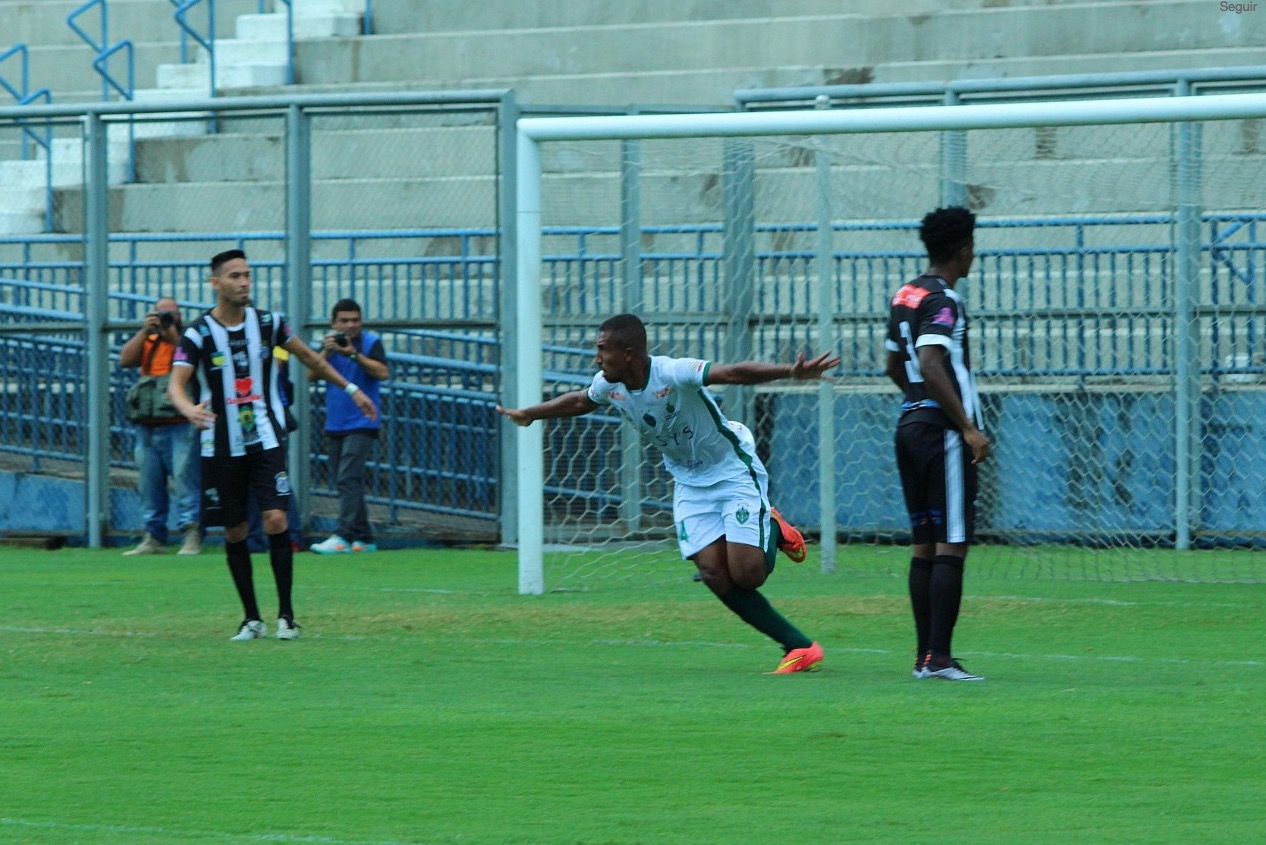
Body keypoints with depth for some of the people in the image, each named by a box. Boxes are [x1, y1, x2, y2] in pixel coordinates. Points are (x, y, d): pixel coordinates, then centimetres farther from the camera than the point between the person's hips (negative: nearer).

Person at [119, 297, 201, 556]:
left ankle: (192, 536, -15)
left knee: (184, 478, -13)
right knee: (150, 484, 6)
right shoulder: (146, 341, 18)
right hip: (147, 426, 5)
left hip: (180, 425, -5)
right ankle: (154, 537, 11)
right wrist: (145, 331, -4)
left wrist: (173, 335, -11)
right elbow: (125, 359, 2)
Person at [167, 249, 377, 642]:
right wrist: (189, 409, -40)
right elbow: (176, 382, -18)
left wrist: (350, 388, 20)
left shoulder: (268, 323, 2)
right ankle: (251, 619, 16)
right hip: (222, 447, -1)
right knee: (234, 533, 4)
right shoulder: (198, 334, -7)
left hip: (266, 440, 1)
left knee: (276, 520, -12)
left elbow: (309, 357, 17)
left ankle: (286, 614, -3)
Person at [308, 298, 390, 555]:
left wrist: (353, 354, -23)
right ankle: (364, 538, 16)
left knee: (349, 479, -17)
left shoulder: (370, 342, -4)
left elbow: (383, 372, -19)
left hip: (361, 424, -6)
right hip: (334, 425, 6)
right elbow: (311, 374, 1)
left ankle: (342, 537, -23)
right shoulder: (330, 342, 9)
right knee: (344, 483, 9)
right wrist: (326, 352, -15)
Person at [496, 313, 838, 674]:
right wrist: (529, 414, 33)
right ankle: (799, 646, -2)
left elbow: (733, 373, -42)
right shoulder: (608, 385, -6)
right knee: (713, 573, -11)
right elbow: (579, 402, 17)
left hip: (734, 471, -6)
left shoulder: (674, 374, -30)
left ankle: (773, 531, 19)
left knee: (746, 573, -17)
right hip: (690, 484, 6)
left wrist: (790, 372, -57)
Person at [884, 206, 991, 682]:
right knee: (951, 545, -9)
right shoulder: (942, 300, -13)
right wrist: (968, 427, -23)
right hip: (942, 430, -9)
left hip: (911, 424, 9)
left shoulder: (904, 296, 14)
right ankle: (940, 657, -13)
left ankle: (924, 656, 12)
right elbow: (931, 365, -24)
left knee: (924, 545, 11)